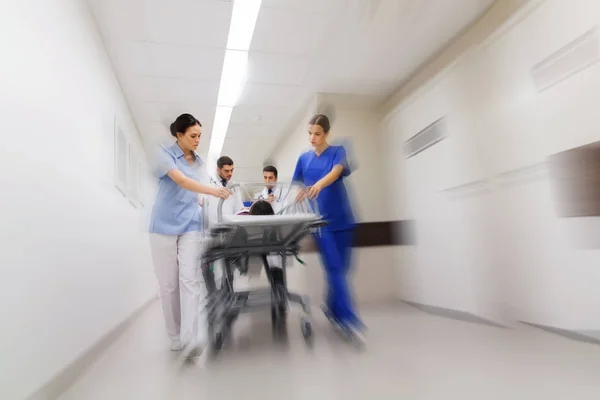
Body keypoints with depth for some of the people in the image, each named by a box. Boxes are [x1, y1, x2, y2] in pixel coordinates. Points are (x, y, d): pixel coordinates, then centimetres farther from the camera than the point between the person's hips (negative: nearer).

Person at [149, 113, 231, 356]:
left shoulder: (199, 162, 12)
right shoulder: (165, 154, -5)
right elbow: (182, 181, -22)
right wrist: (213, 190, -35)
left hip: (191, 227, 3)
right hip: (165, 226, -3)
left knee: (190, 280, -9)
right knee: (168, 284, 4)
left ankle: (192, 338, -11)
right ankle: (176, 336, 18)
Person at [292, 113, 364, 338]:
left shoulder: (337, 152, 0)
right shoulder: (304, 158, 9)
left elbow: (336, 172, -21)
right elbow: (299, 188, 14)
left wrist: (320, 184, -41)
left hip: (342, 219, 0)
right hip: (320, 220, 0)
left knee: (342, 267, 8)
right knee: (334, 268, -6)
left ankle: (332, 308, 30)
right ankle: (350, 319, -3)